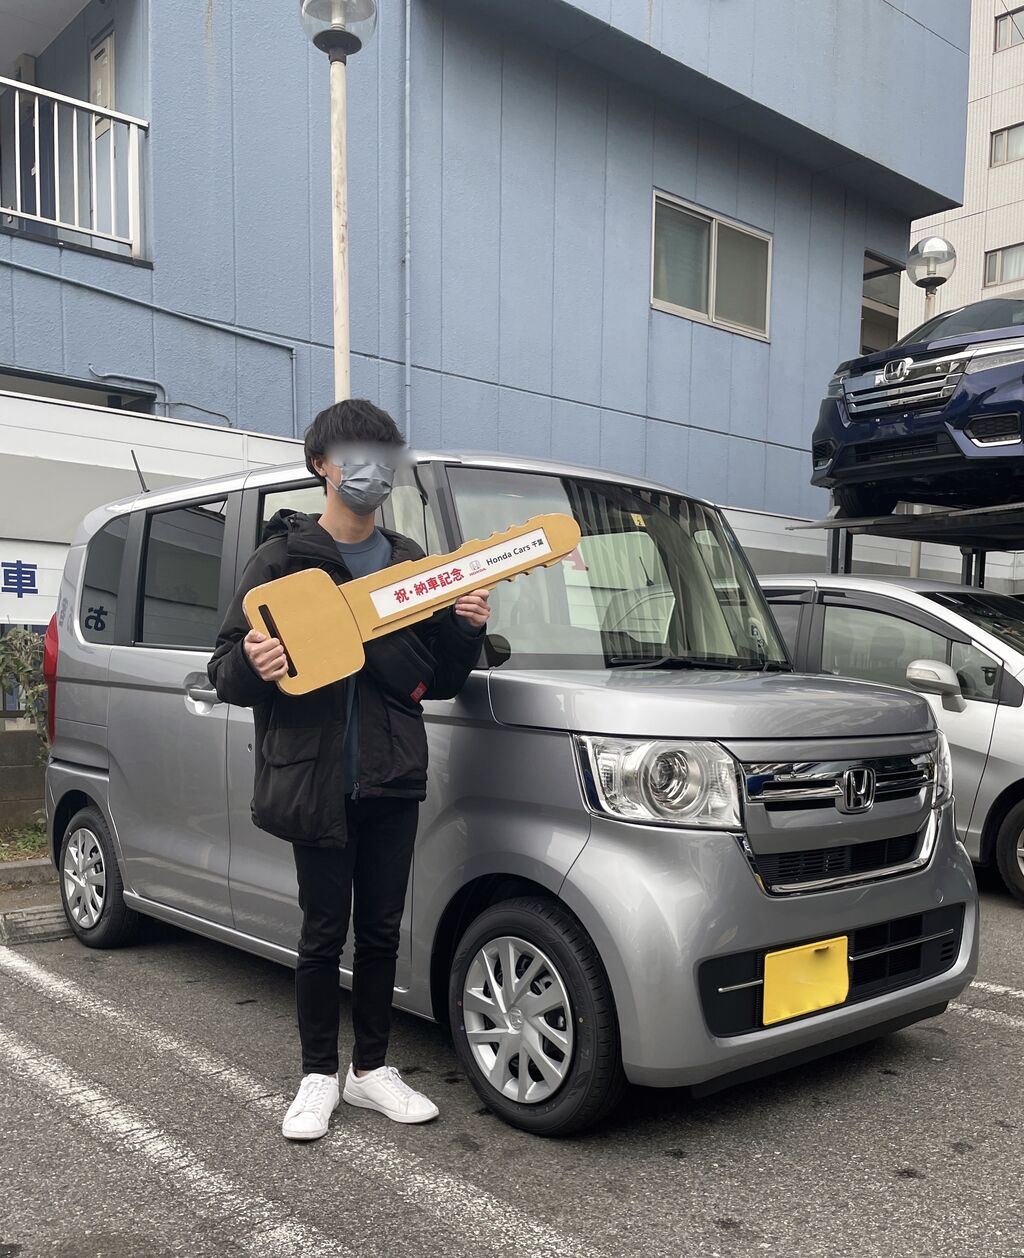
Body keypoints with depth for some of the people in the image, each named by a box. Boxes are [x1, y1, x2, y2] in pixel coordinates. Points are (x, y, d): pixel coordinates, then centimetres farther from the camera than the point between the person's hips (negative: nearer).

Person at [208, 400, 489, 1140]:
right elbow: (227, 671, -4)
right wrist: (250, 667, -27)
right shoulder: (284, 558, -1)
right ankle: (319, 1076, 23)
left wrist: (465, 631, -8)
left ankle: (373, 1069, 28)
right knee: (324, 932, 5)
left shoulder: (410, 563, 12)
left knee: (381, 930, 12)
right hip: (314, 779, -3)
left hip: (392, 778, 4)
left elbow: (440, 682, 12)